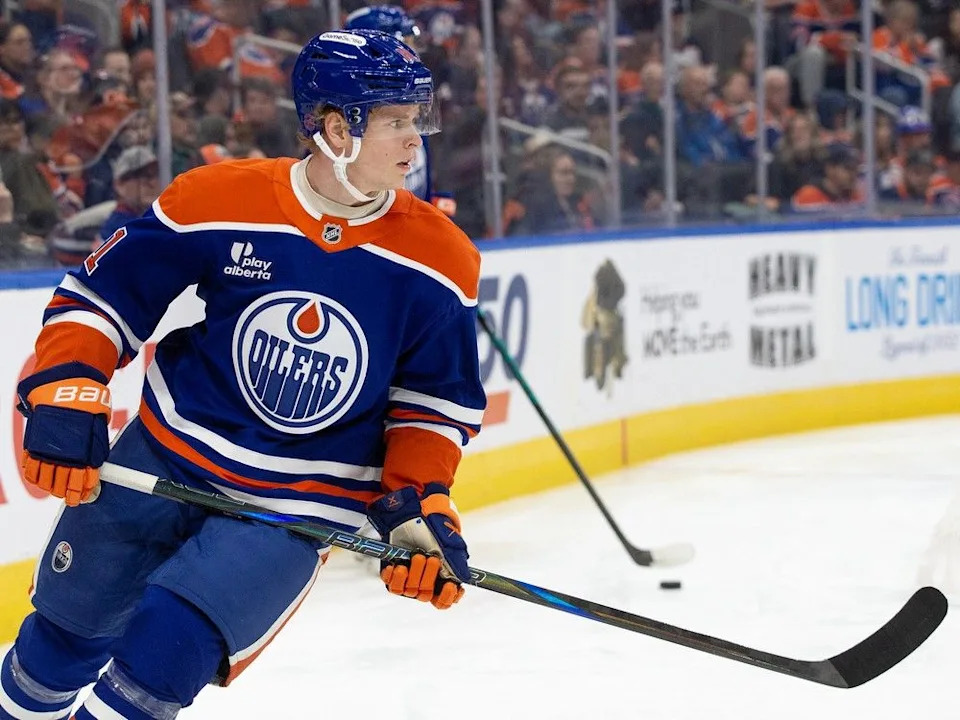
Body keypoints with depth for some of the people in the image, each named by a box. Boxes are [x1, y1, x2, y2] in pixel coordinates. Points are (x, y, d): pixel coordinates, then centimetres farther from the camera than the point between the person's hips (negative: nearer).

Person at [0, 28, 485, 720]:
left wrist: (420, 505, -10)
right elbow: (102, 294, -3)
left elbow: (435, 402, 2)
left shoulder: (438, 260, -10)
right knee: (68, 631, 15)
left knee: (168, 650, -20)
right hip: (166, 457, 1)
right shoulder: (219, 201, -14)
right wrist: (64, 397, -15)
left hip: (301, 503, -1)